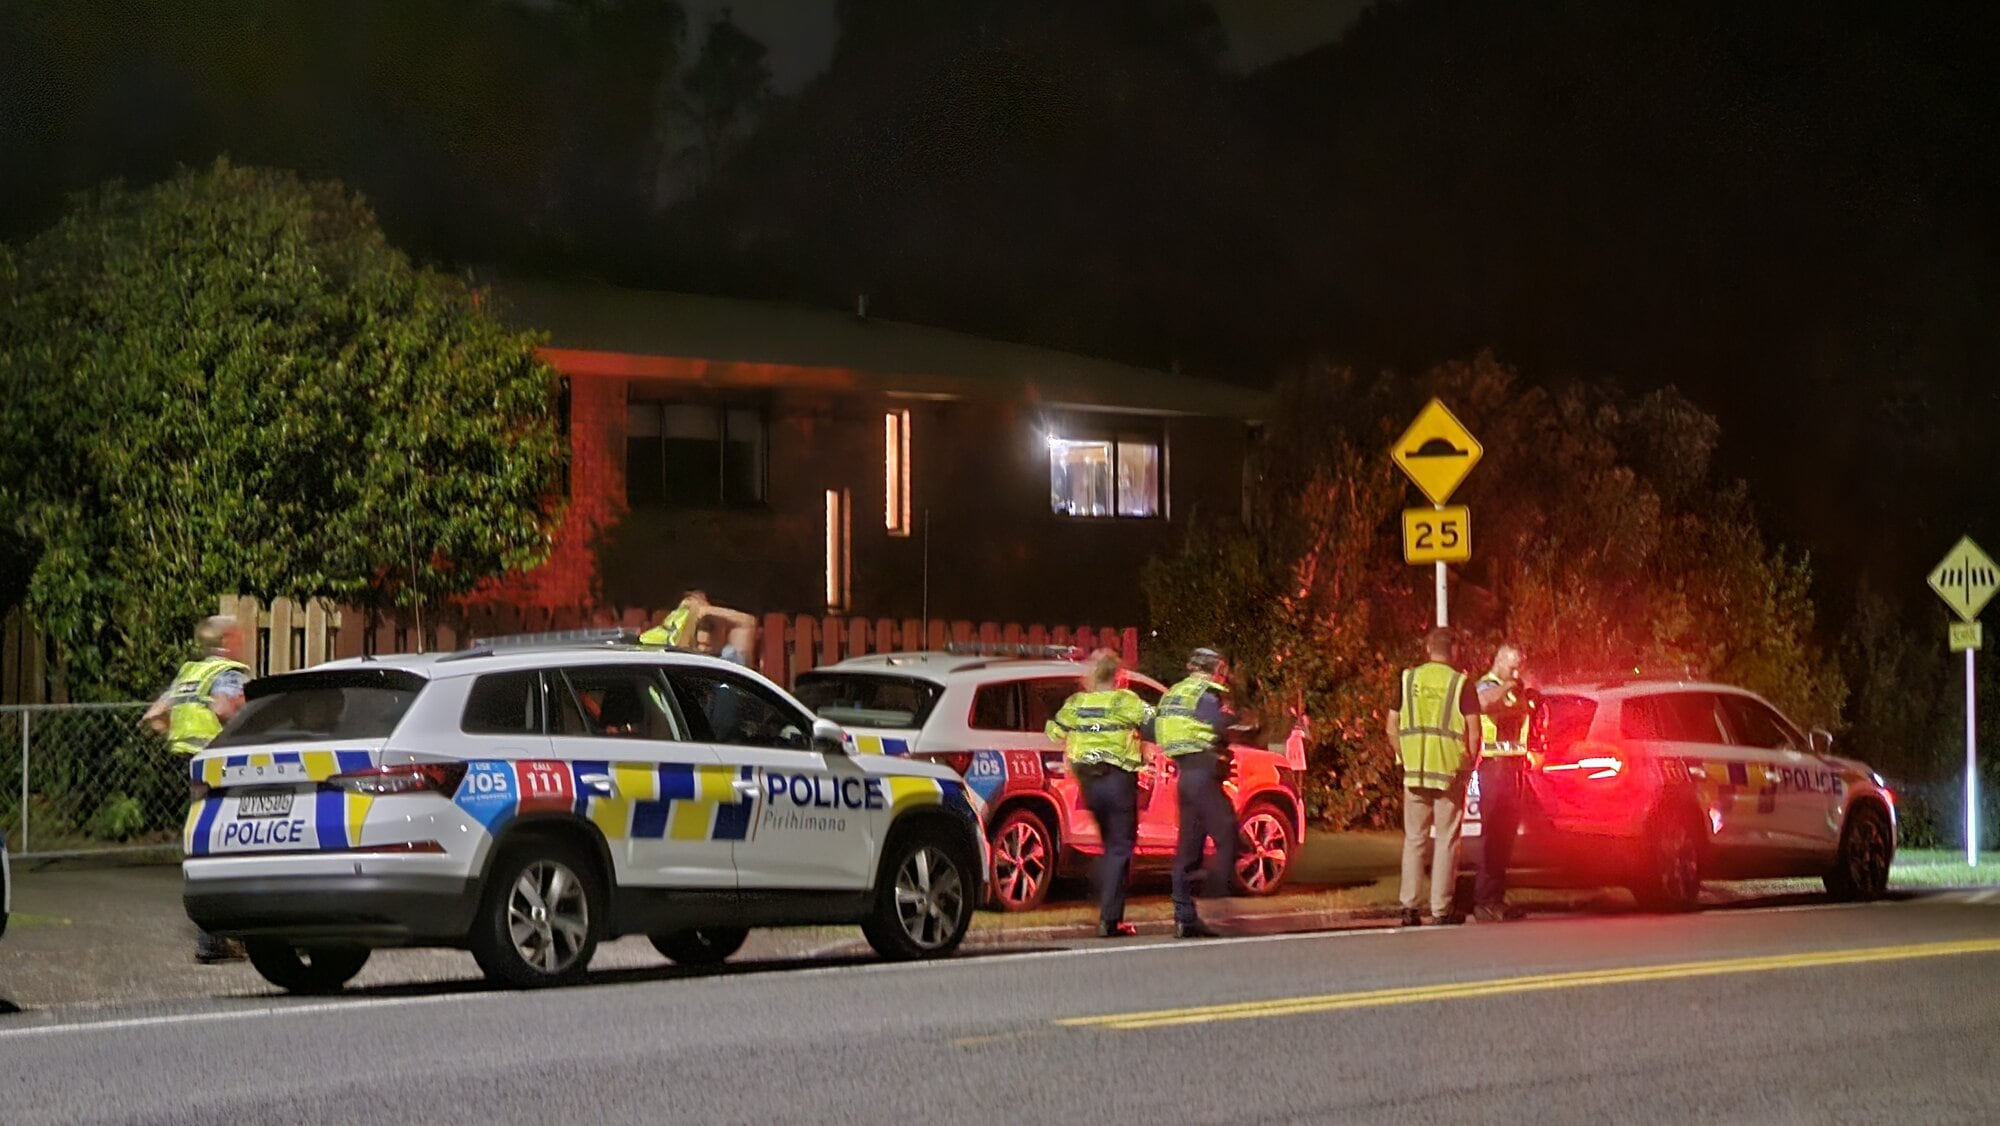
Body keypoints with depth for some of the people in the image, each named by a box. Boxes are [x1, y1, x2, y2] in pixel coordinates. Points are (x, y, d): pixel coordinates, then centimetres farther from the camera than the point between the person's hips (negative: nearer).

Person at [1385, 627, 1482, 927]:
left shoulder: (1408, 679, 4)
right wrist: (1469, 765, 6)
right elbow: (1473, 734, -7)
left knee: (1414, 838, 9)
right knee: (1446, 840, 3)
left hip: (1414, 770, 3)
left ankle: (1409, 907, 5)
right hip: (1450, 769, -3)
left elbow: (1392, 727, 5)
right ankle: (1441, 909, 2)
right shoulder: (1461, 683, -4)